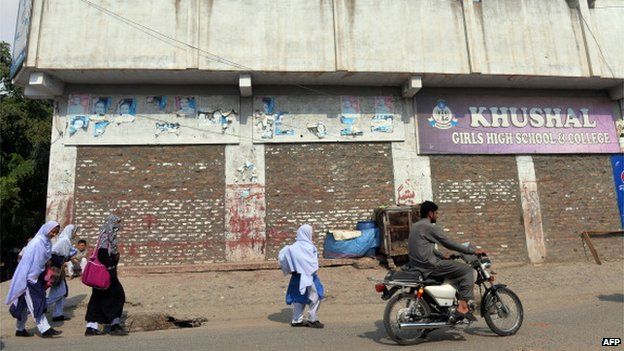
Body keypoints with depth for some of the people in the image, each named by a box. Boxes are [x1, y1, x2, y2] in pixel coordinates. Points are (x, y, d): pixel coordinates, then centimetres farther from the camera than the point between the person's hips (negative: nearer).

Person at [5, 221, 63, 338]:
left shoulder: (47, 242, 4)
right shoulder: (36, 243, -20)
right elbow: (26, 261, -19)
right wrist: (25, 280, -18)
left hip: (38, 278, 8)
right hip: (30, 278, -8)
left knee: (26, 305, 16)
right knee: (36, 304, -6)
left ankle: (20, 329, 26)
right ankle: (45, 329, -6)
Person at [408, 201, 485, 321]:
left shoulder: (415, 226, 17)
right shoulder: (431, 227, -13)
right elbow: (449, 244, -12)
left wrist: (444, 257, 23)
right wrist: (473, 251, -4)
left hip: (417, 265, 10)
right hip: (429, 266, -10)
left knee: (455, 269, 28)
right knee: (467, 270, -4)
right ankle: (463, 307, -7)